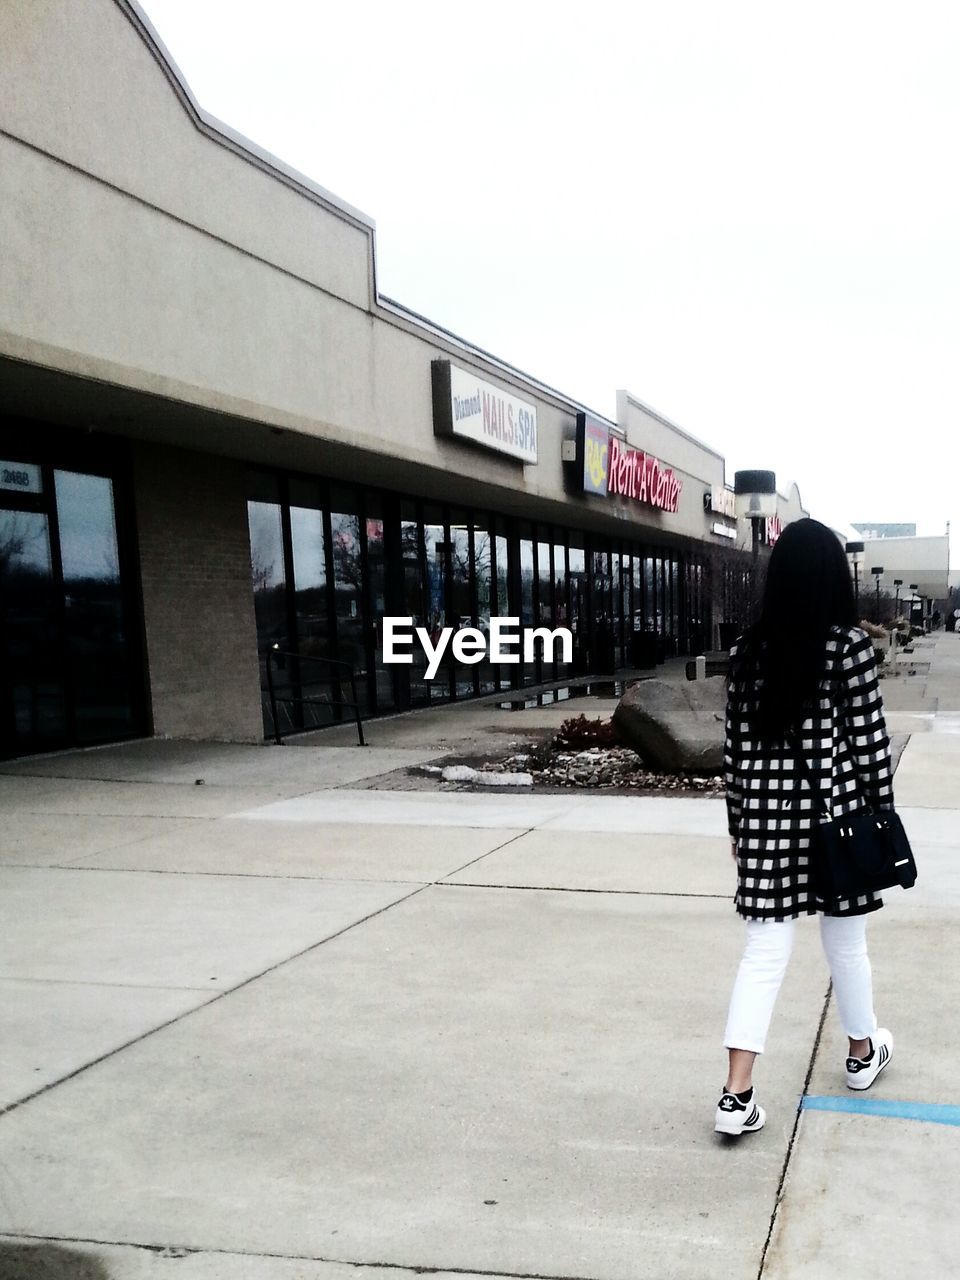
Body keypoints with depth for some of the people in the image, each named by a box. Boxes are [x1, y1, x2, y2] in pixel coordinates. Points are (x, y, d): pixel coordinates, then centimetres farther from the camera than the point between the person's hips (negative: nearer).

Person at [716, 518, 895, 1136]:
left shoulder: (748, 649, 2)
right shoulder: (851, 644, -9)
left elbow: (737, 746, 5)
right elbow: (870, 740, -7)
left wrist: (739, 822, 14)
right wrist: (883, 814, 4)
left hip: (767, 814, 2)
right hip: (835, 809, -2)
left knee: (764, 952, 4)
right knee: (846, 942, 17)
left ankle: (737, 1096, -2)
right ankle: (864, 1053, 40)